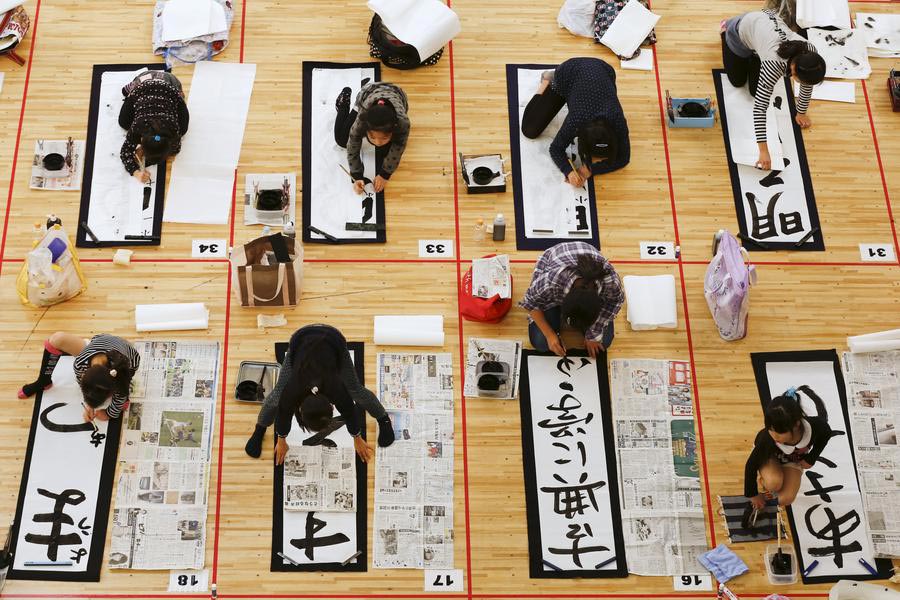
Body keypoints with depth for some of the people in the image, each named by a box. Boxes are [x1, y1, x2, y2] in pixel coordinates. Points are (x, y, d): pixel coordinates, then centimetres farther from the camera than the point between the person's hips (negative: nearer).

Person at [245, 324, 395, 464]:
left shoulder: (338, 392, -32)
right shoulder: (290, 394, -32)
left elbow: (350, 415, -11)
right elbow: (282, 416, -10)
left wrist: (358, 440, 6)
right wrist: (281, 441, 6)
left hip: (334, 340, 0)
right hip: (301, 340, 1)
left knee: (355, 390, 3)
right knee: (278, 392, -1)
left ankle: (383, 418, 27)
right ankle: (260, 429, 24)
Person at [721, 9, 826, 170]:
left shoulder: (810, 53, -31)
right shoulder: (776, 62, -45)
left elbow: (807, 85, -10)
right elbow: (760, 106, -45)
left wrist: (801, 113, 3)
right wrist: (763, 150, -47)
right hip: (743, 30, -4)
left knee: (756, 90, 7)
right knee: (737, 81, 18)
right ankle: (725, 30, 33)